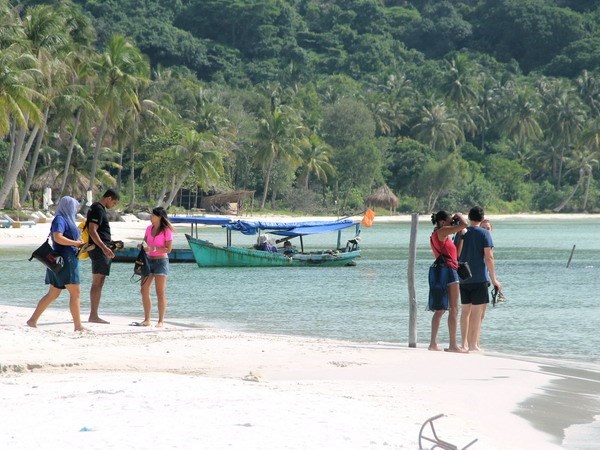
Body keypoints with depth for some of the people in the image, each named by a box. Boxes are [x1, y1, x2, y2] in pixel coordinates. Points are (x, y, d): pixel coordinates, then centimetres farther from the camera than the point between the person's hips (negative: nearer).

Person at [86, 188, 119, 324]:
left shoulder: (99, 209, 20)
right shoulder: (98, 210, -13)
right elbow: (92, 231, -22)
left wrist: (110, 243, 31)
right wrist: (104, 247, -29)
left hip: (102, 250, 11)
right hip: (99, 250, -11)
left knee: (98, 283, 11)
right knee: (97, 283, -9)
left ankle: (94, 315, 14)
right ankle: (93, 316, -10)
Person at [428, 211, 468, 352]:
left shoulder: (435, 235, 19)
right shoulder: (442, 231, -9)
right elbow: (464, 225, -17)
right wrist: (459, 216, 4)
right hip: (449, 270, -10)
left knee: (440, 310, 11)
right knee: (454, 310, -8)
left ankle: (433, 343, 10)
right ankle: (453, 345, -11)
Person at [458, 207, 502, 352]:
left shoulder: (462, 232, 7)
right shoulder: (484, 233, -6)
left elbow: (456, 254, 10)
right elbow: (488, 257, -10)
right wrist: (494, 279, -5)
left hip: (463, 278, 5)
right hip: (479, 277, -5)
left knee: (465, 310, 11)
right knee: (477, 311, -2)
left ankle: (465, 343, 12)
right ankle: (473, 344, -4)